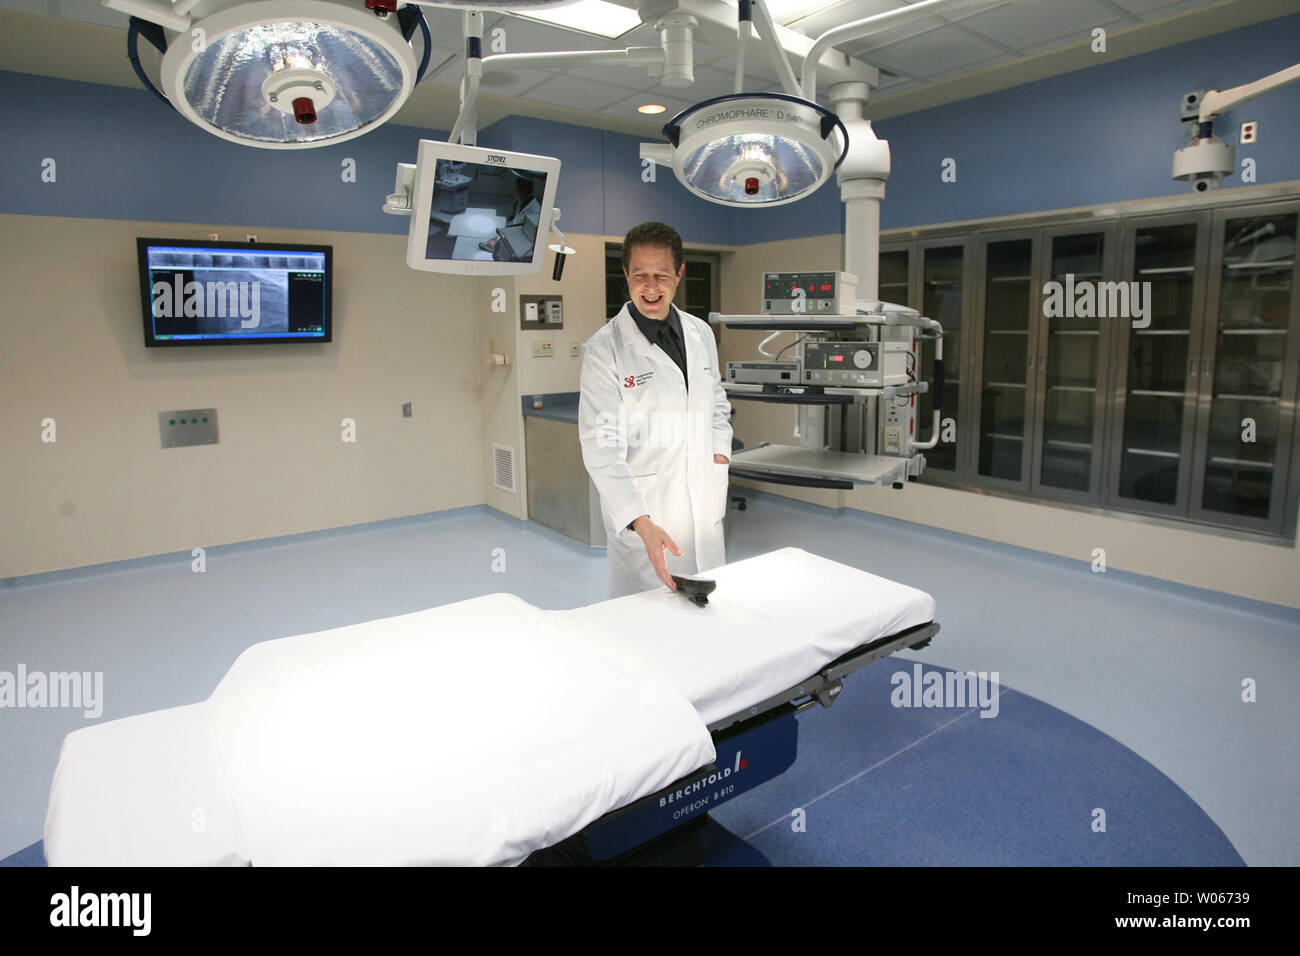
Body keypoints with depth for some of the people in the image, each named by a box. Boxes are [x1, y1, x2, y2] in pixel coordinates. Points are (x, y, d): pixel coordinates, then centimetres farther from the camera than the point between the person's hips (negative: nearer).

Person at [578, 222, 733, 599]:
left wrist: (720, 453, 3)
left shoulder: (700, 333, 7)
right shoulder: (604, 349, -11)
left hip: (704, 503, 5)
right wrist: (641, 523, -27)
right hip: (640, 512, -5)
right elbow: (601, 447, -17)